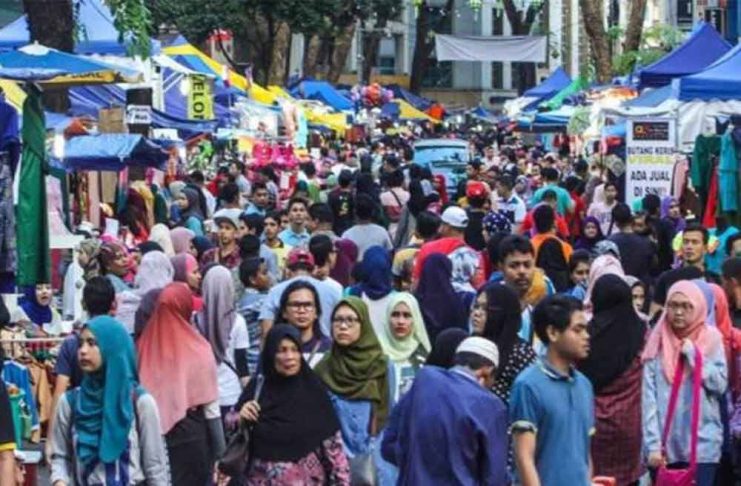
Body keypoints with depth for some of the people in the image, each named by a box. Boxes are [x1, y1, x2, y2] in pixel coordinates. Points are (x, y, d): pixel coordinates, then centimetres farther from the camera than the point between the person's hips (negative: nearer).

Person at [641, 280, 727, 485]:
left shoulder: (711, 339, 4)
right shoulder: (657, 343, 3)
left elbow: (720, 384, -2)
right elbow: (649, 397, -2)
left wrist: (693, 355, -10)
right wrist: (652, 445, -9)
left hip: (702, 444, -1)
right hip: (665, 445, 1)